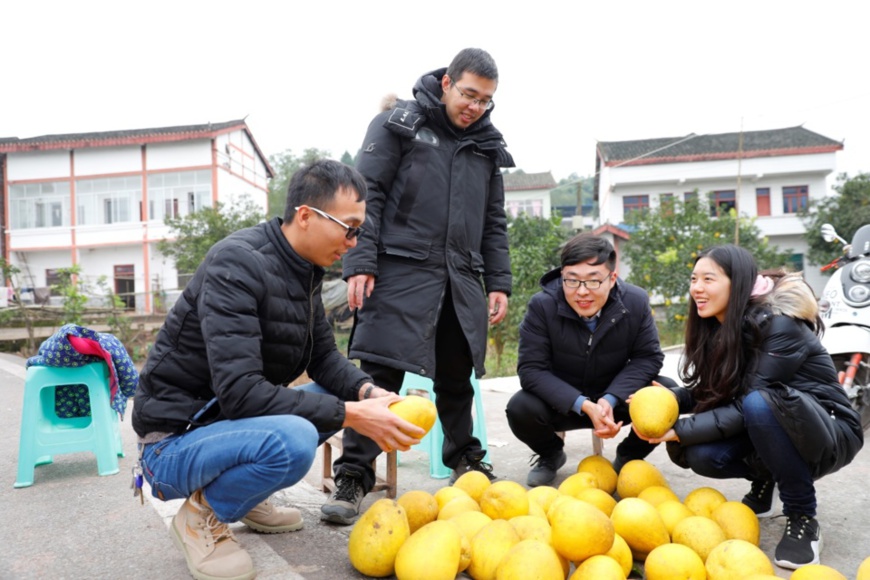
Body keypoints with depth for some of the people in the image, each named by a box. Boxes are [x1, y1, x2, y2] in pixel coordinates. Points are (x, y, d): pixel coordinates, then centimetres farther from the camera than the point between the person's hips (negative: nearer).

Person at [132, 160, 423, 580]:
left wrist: (368, 393, -14)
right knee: (292, 439, -34)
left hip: (224, 422, 9)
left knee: (346, 397, 6)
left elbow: (325, 358, 6)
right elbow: (239, 392, -32)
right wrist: (351, 415, -30)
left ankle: (244, 494, 13)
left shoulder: (303, 270, 1)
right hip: (174, 442, -8)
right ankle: (201, 515, -3)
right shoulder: (238, 263, -25)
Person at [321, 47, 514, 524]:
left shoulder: (487, 146, 17)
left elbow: (494, 222, 19)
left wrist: (499, 282, 11)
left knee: (457, 377, 14)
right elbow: (367, 195, -4)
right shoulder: (398, 124, 3)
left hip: (461, 279, 5)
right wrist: (359, 263, -14)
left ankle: (465, 461, 32)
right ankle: (353, 477, 1)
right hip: (401, 271, -5)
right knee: (380, 373, -9)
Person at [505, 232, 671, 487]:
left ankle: (630, 457, 8)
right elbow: (531, 369, -21)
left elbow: (648, 358, -9)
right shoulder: (541, 306, -21)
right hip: (563, 403, -1)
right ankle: (551, 455, 8)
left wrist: (610, 399, -25)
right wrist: (584, 406, -32)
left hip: (616, 399, 1)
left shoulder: (636, 302, -16)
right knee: (520, 408, -30)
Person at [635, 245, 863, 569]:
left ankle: (802, 516, -15)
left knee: (760, 403, -37)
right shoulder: (718, 328, -3)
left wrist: (680, 430, -29)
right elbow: (712, 392, 1)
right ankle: (763, 479, 12)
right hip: (772, 434, 6)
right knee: (700, 456, -22)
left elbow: (746, 406, -28)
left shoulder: (779, 326, -25)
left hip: (829, 435, -6)